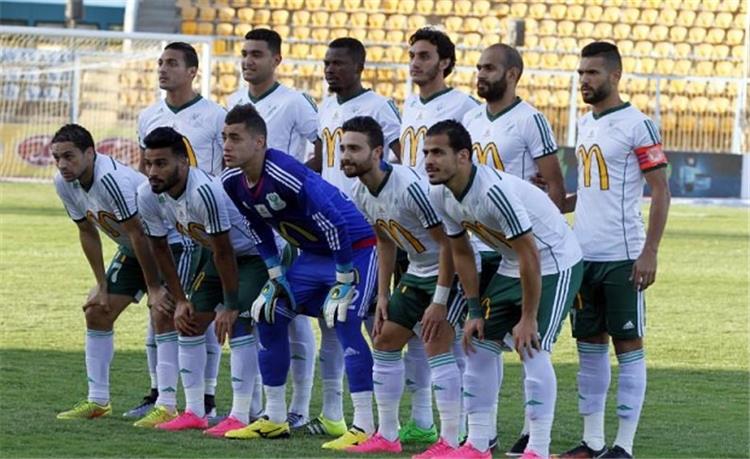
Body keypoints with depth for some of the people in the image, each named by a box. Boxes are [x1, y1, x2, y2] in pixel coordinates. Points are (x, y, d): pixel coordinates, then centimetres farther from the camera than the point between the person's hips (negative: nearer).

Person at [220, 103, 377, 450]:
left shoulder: (285, 175, -32)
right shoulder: (233, 182, -5)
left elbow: (334, 224, -29)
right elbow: (259, 229, 13)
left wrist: (343, 281, -24)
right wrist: (275, 276, 9)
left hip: (355, 248, -9)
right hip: (313, 253, 9)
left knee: (344, 323, -23)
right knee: (269, 315, 7)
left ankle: (364, 426, -21)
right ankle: (274, 418, 16)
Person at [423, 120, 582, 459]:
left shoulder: (494, 191, -33)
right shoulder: (441, 196, -6)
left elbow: (530, 256, -28)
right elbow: (461, 253, 8)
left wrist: (528, 319, -23)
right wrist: (475, 311, 4)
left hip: (554, 265, -9)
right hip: (511, 267, 9)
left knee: (532, 349, -17)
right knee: (479, 345, 5)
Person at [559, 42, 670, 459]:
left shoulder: (637, 126, -9)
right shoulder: (585, 124, 14)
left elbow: (661, 191, -11)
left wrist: (649, 252, -17)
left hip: (622, 257, -8)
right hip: (584, 253, 8)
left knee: (628, 345, -2)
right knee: (590, 345, 10)